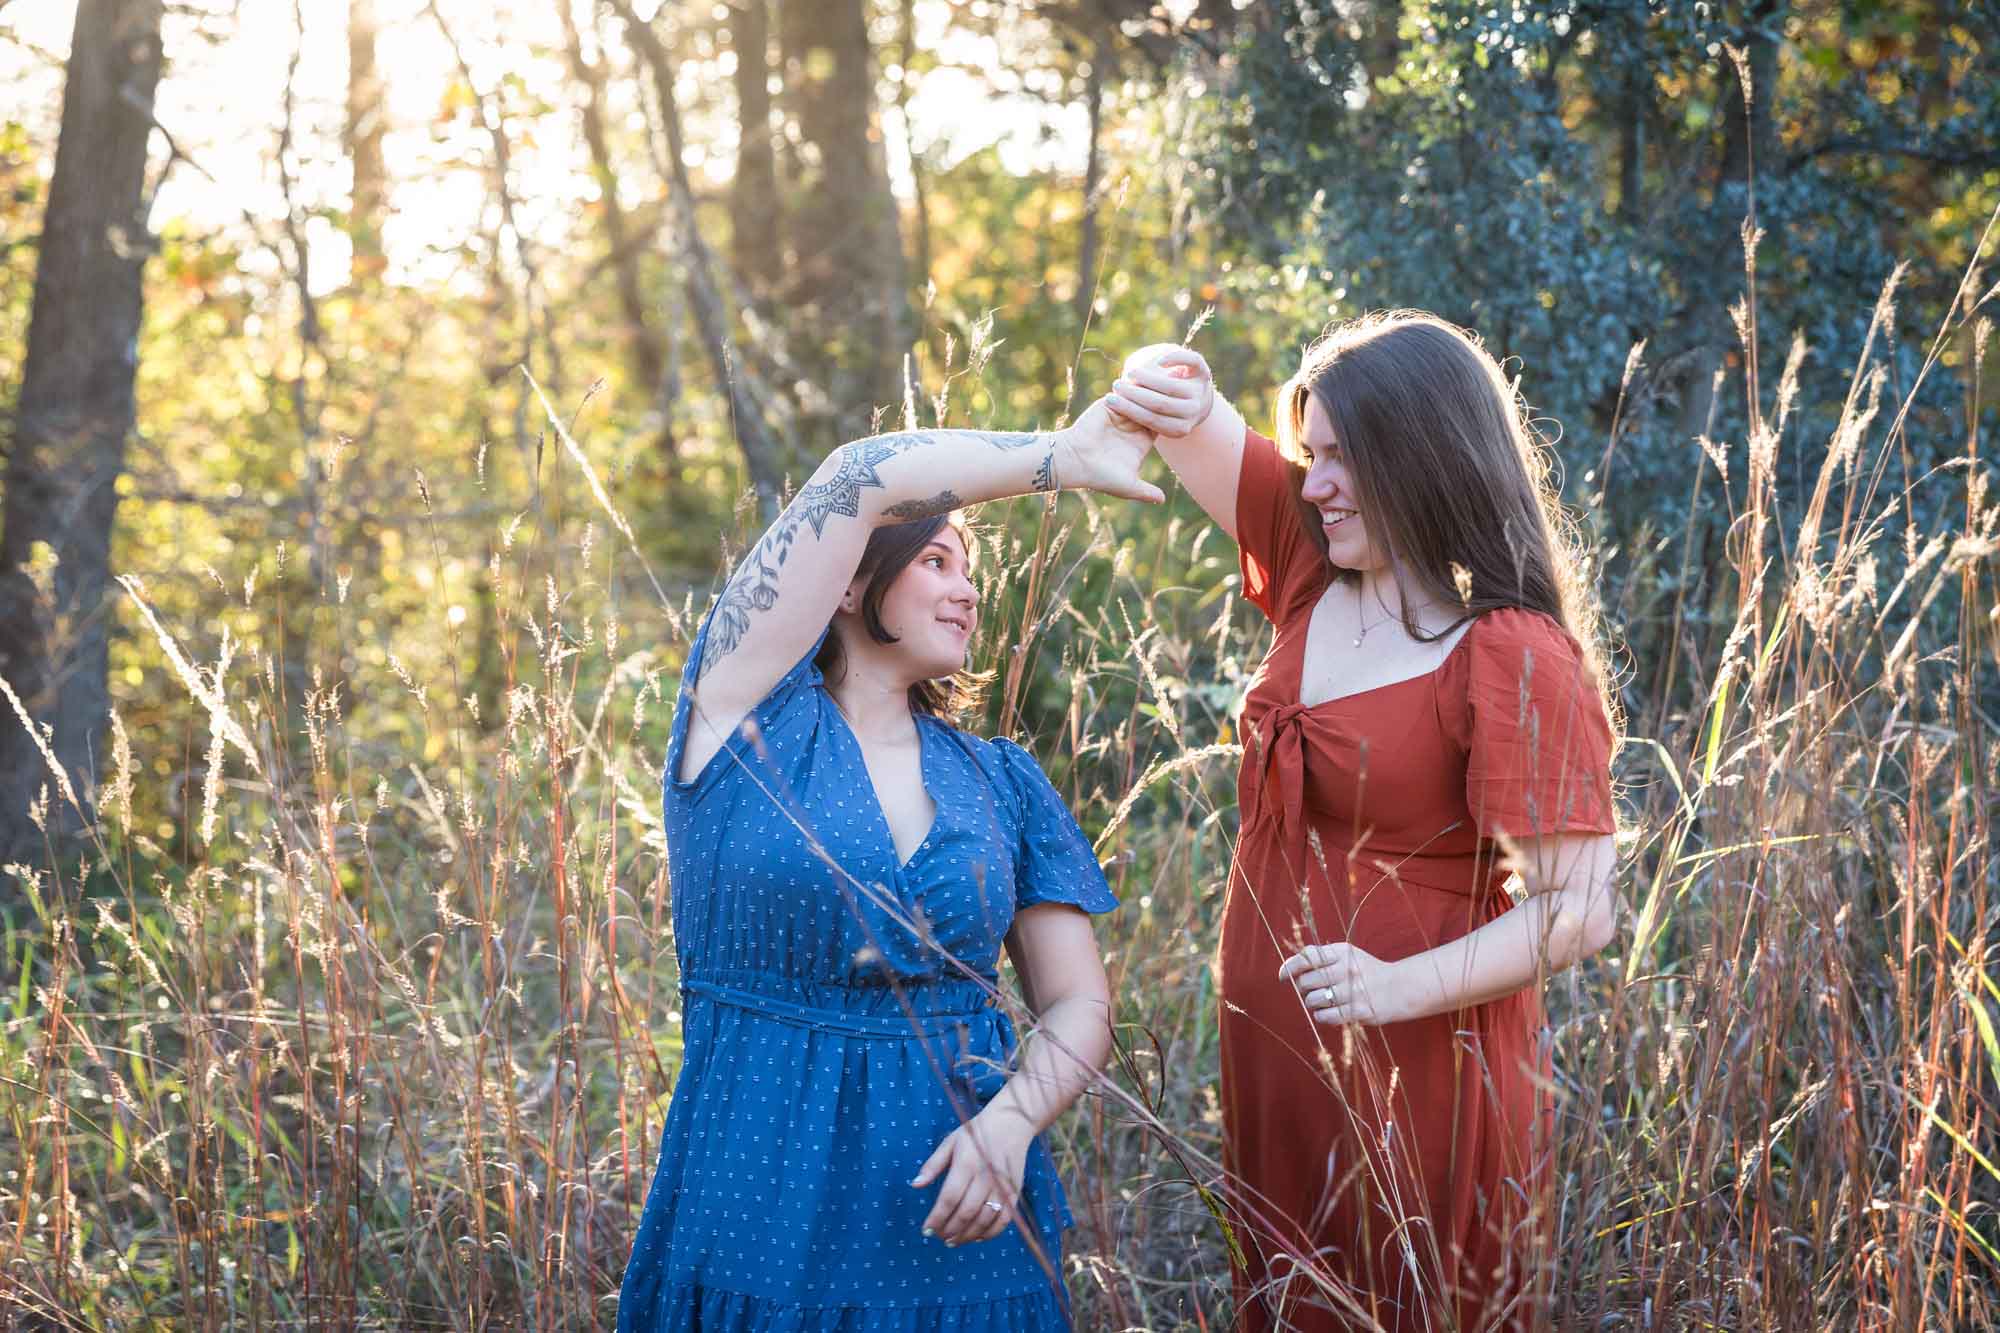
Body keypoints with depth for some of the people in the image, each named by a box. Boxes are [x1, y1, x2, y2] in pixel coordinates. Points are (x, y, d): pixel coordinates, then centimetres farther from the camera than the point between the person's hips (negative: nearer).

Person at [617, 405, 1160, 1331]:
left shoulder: (1002, 784, 9)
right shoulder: (745, 709, -2)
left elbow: (1079, 1003, 6)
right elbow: (862, 478, -11)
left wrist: (1010, 1123, -14)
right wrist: (1067, 458, -3)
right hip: (757, 1210, -3)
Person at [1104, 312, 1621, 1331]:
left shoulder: (1517, 663, -17)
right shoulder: (1318, 570, 4)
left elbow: (1577, 911, -20)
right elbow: (1201, 434, 9)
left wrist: (1403, 987, -32)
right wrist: (1165, 392, -14)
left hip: (1418, 1082, -7)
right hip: (1270, 1062, 7)